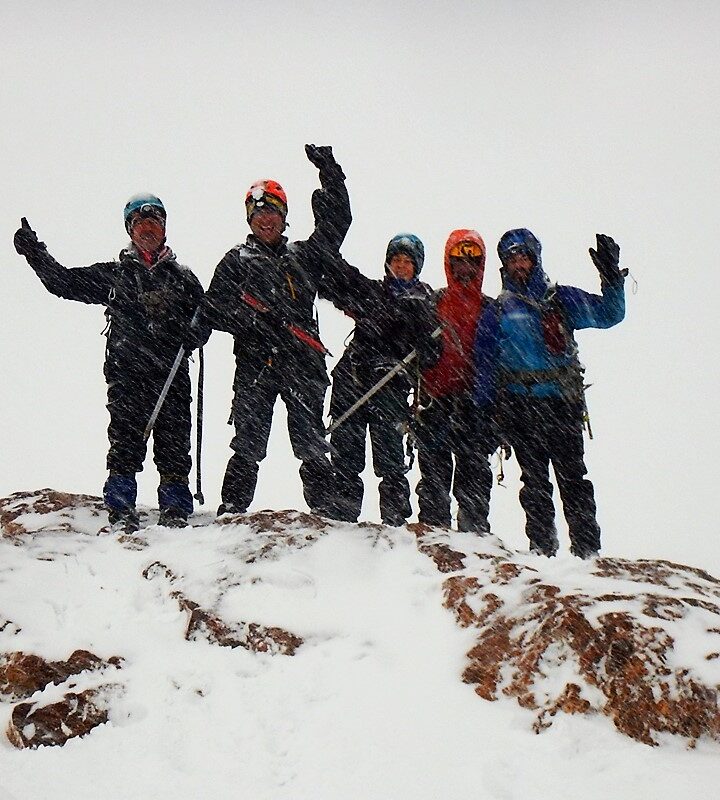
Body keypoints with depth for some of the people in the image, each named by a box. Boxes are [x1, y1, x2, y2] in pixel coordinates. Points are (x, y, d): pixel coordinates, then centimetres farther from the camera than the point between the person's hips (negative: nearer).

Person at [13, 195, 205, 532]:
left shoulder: (182, 277, 17)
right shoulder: (113, 274, 15)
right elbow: (64, 281, 10)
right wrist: (35, 252, 0)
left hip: (172, 374, 1)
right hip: (126, 374, -1)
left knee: (174, 442, -3)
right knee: (125, 441, -6)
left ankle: (175, 508, 2)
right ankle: (121, 510, -3)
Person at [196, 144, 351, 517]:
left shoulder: (303, 255, 18)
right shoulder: (236, 260, 13)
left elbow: (336, 222, 16)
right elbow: (214, 307, 5)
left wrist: (330, 172, 11)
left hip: (303, 361, 2)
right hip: (255, 363, -2)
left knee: (312, 444, 3)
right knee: (248, 446, -3)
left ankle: (325, 509, 6)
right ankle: (232, 509, 1)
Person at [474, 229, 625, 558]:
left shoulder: (563, 299, 11)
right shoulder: (497, 311, 12)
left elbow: (609, 314, 9)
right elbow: (485, 365, 10)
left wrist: (612, 277, -6)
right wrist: (484, 410, 4)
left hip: (563, 404, 0)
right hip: (521, 406, 1)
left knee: (573, 477, -3)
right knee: (535, 481, 3)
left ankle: (587, 548, -1)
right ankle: (541, 547, 9)